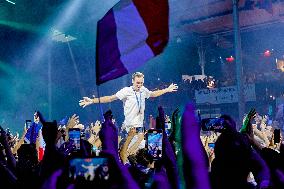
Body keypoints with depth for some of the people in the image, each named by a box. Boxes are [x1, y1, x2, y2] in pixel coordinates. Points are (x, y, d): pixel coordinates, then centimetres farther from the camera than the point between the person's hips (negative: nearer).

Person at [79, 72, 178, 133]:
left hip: (140, 125, 6)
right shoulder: (127, 91, -11)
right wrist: (92, 101, -21)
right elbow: (111, 98, -14)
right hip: (130, 126, -6)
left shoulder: (143, 90, 6)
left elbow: (153, 94, 26)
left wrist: (167, 90, 31)